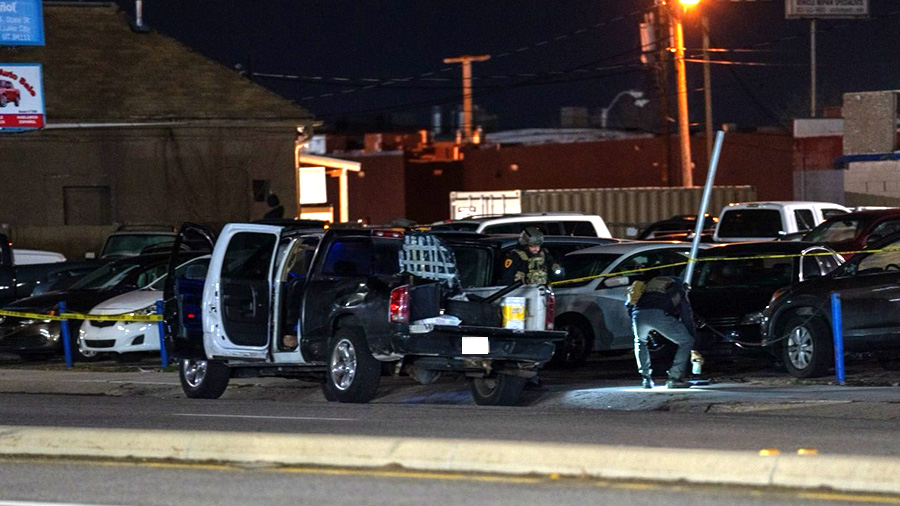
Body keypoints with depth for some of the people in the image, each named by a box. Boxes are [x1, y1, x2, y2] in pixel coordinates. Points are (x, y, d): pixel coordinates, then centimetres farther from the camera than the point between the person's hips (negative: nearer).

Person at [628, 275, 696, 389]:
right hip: (660, 314, -4)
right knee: (686, 341, 13)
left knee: (640, 342, 35)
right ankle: (674, 378, 4)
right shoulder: (679, 290, 29)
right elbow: (686, 317, 24)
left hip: (638, 314, 4)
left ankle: (646, 379, 26)